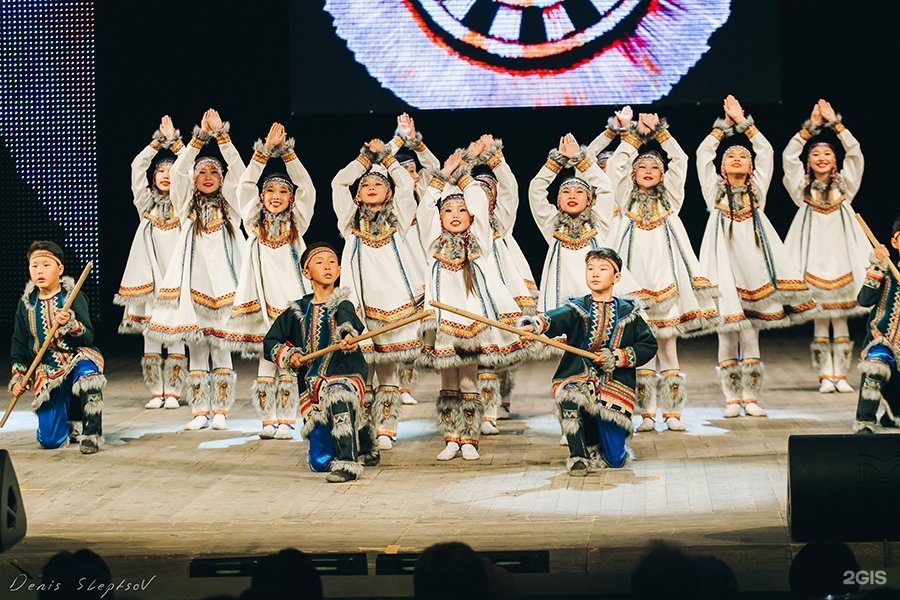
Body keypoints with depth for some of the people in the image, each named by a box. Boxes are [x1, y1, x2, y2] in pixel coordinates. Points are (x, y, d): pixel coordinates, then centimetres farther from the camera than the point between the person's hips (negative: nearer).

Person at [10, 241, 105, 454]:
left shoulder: (72, 296, -5)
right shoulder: (26, 303, 6)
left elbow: (88, 337, -12)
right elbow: (19, 344, 17)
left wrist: (70, 324, -30)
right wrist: (17, 377, 10)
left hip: (78, 358, -3)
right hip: (47, 370, 3)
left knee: (87, 374, -43)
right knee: (49, 440, -9)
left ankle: (91, 434, -24)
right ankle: (72, 422, 28)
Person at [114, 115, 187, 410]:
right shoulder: (146, 202, 11)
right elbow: (137, 167, 2)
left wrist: (174, 140, -4)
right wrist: (159, 140, -1)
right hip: (149, 273, 1)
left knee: (176, 334, -3)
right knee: (150, 334, 0)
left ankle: (173, 393, 0)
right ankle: (156, 392, 5)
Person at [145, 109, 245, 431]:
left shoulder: (229, 205, 10)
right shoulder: (186, 205, 11)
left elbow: (238, 169, -3)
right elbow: (178, 170, -4)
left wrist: (221, 134, -11)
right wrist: (200, 136, -13)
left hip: (222, 283, -1)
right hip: (192, 282, 1)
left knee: (221, 347, -2)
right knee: (196, 349, 2)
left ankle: (220, 411, 3)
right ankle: (199, 412, 6)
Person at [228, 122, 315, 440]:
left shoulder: (297, 223, 8)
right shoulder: (254, 223, 9)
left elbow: (306, 187, 0)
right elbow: (245, 185, 2)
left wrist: (286, 151, -6)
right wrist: (264, 150, -6)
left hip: (292, 299, 0)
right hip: (261, 299, 0)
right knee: (266, 360, 2)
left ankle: (286, 422, 2)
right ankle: (267, 421, 7)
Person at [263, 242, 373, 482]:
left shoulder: (343, 305, -3)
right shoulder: (297, 311, 8)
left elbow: (348, 322, -27)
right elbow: (270, 343, 15)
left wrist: (348, 336, -49)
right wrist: (288, 355, -4)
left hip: (346, 374, -4)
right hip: (311, 385, 4)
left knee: (337, 394, -42)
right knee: (320, 461, 5)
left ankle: (347, 462, -39)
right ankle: (362, 435, 39)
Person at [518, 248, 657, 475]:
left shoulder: (627, 312, 5)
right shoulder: (578, 309, 2)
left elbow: (649, 345, 5)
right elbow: (557, 318, -20)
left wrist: (619, 357, -9)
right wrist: (537, 324, -42)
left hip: (614, 386, 0)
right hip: (579, 378, 0)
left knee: (615, 459, -3)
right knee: (567, 396, -38)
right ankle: (579, 454, -19)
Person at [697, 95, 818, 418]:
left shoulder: (757, 189, 15)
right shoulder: (715, 189, 13)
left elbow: (766, 151, 11)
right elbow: (703, 153, 8)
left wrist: (744, 122, 12)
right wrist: (724, 125, 13)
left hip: (753, 262, 1)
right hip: (724, 261, -1)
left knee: (750, 333, 0)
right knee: (726, 331, -4)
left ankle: (751, 396, 4)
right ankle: (732, 398, 2)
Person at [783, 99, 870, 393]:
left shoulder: (844, 185, 9)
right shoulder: (803, 188, 7)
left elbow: (854, 152, 0)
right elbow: (789, 156, -2)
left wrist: (835, 123, -4)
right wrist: (810, 127, -5)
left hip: (840, 255, 0)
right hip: (813, 256, 0)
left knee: (840, 319, 0)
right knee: (819, 321, -1)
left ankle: (841, 375, 3)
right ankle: (825, 376, 2)